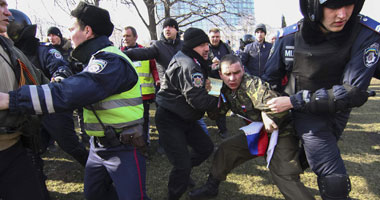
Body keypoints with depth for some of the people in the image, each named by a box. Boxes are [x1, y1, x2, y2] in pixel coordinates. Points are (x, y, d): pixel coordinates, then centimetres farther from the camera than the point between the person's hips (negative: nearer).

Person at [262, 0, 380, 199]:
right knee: (334, 182, -9)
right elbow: (270, 78, 0)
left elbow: (353, 92, -27)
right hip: (305, 113, -1)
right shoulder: (289, 37, -16)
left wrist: (293, 101, -27)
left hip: (336, 111, 1)